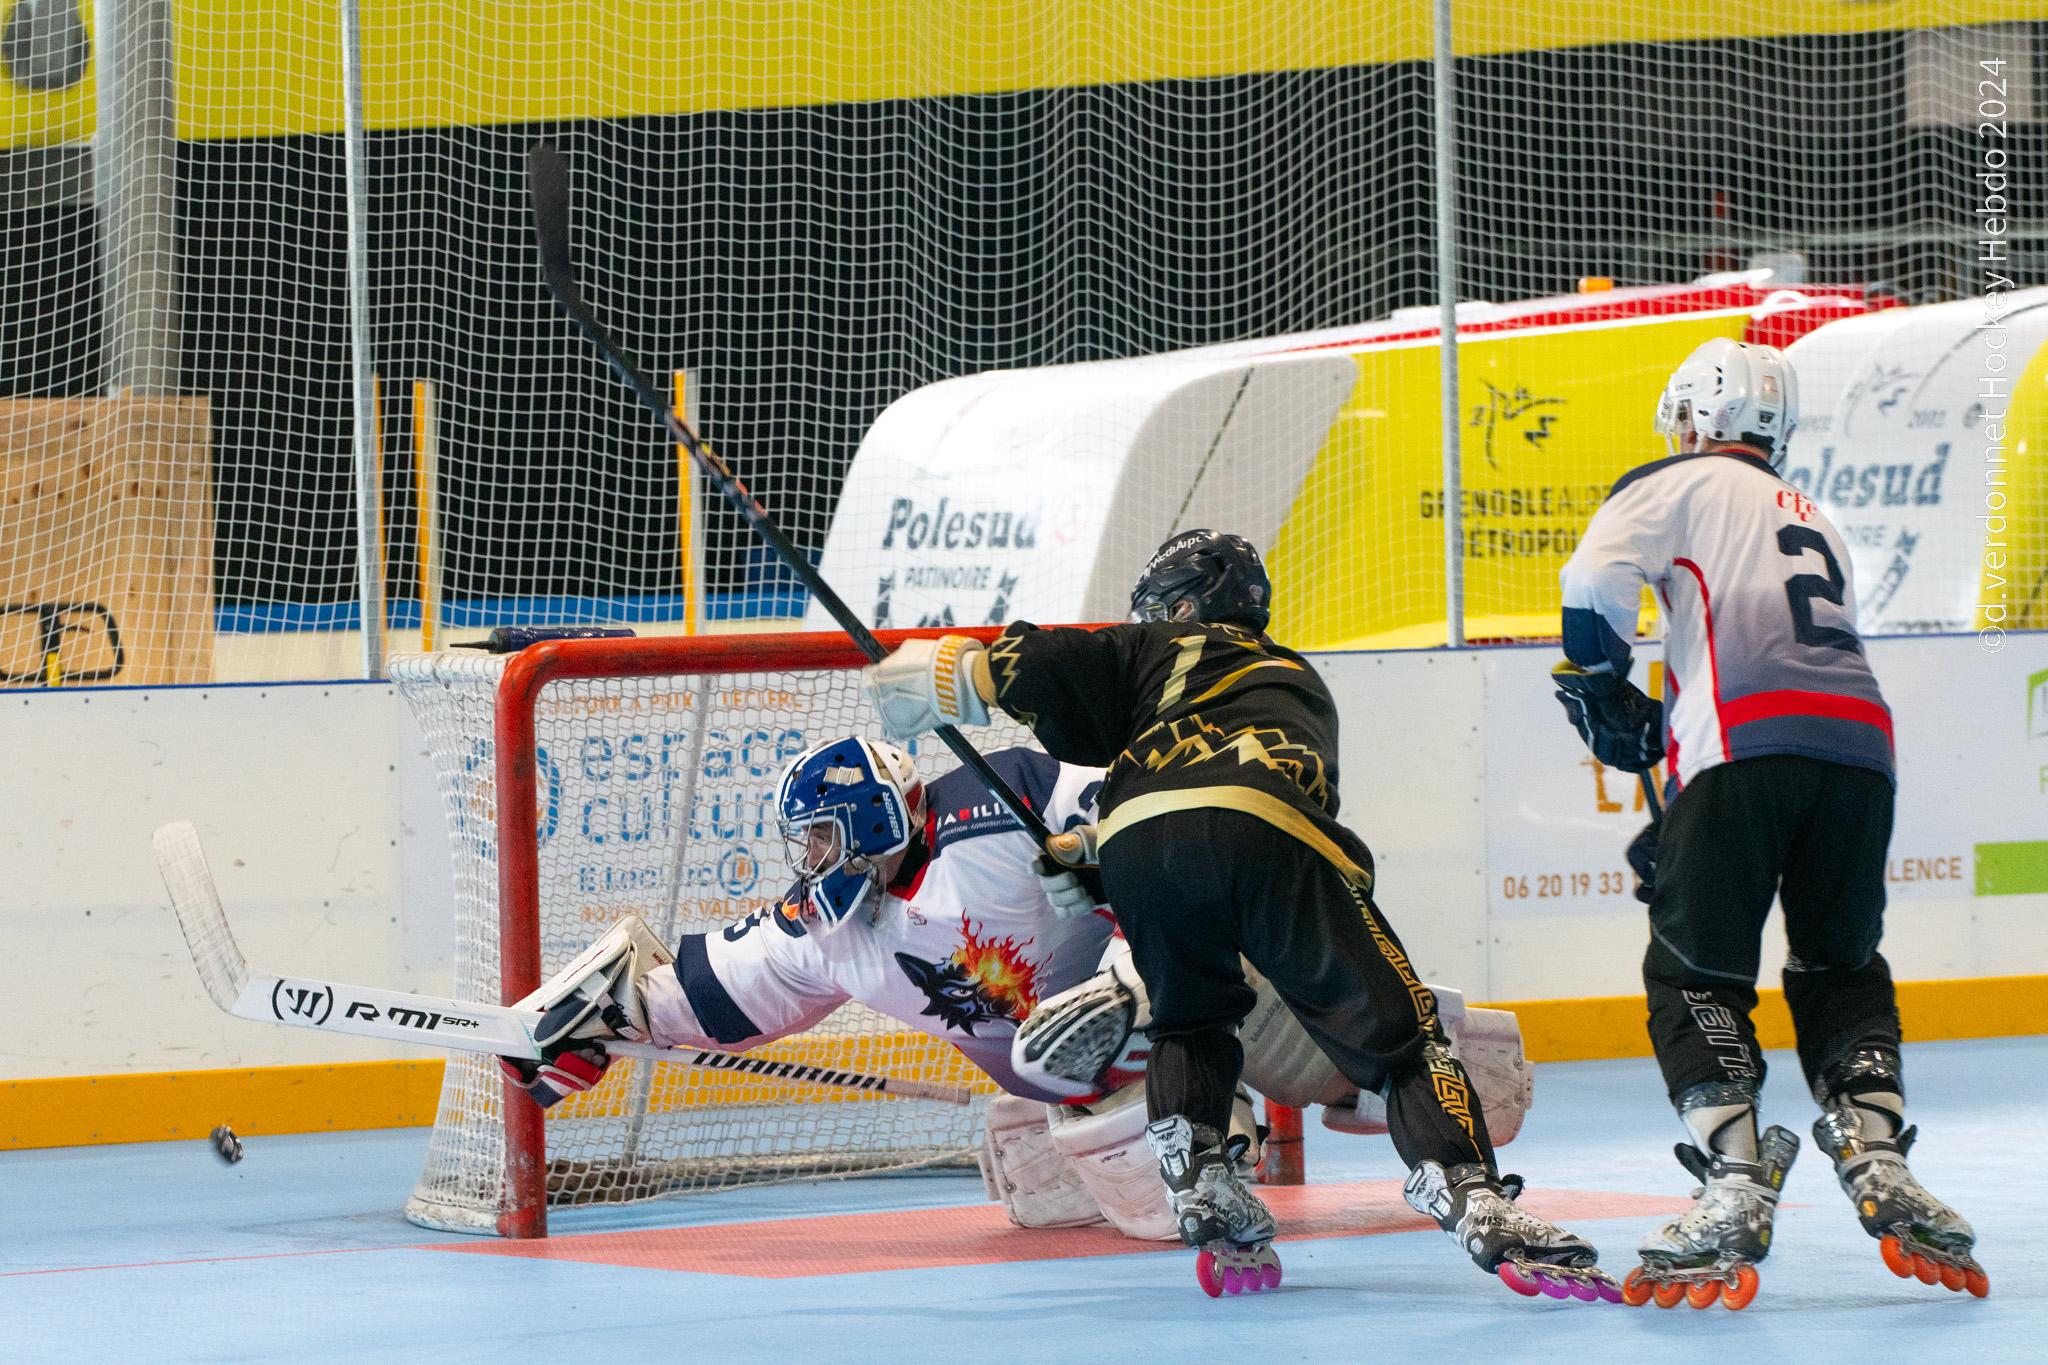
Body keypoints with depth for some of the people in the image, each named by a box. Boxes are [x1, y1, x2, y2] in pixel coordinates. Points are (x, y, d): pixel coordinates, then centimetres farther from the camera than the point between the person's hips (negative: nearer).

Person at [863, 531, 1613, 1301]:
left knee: (1188, 1022, 27)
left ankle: (1206, 1203, 10)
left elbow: (1053, 670, 17)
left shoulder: (1161, 652, 33)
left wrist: (949, 673, 34)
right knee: (1396, 1030, 1)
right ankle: (1481, 1210, -18)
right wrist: (1089, 844, 52)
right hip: (1271, 841, 0)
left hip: (1138, 846, 0)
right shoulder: (1299, 683, 42)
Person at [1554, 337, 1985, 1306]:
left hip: (1748, 744, -5)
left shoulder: (1683, 483, 16)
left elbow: (1597, 579, -2)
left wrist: (1605, 697, 14)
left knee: (1696, 972, 3)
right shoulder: (1814, 523, 36)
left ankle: (1735, 1190, -11)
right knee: (1843, 969, 19)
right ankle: (1880, 1168, 1)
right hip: (1861, 745, 6)